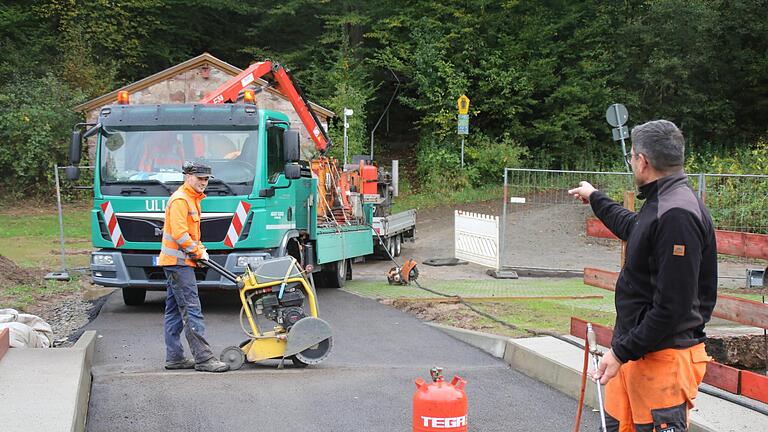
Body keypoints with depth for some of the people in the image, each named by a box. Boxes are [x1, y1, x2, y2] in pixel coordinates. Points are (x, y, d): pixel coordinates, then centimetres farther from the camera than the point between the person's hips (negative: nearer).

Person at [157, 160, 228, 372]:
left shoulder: (193, 198, 18)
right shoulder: (180, 200, -14)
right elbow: (179, 234, -22)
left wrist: (199, 249, 10)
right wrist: (198, 252, -12)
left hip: (178, 262, 10)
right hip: (178, 262, -10)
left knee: (174, 311, 11)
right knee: (192, 310, -12)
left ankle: (174, 357, 15)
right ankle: (203, 358, -14)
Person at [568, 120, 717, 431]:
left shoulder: (677, 215, -21)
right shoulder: (660, 206, 11)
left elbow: (672, 307, -24)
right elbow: (630, 227, 38)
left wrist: (622, 352, -20)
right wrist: (595, 198, 50)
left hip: (663, 357, -10)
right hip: (637, 351, 10)